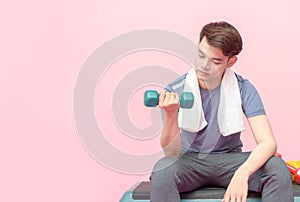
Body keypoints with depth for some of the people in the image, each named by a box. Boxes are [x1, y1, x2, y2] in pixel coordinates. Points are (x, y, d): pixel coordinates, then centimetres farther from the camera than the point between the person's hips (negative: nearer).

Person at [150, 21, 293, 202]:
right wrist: (170, 116, -37)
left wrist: (242, 173, -39)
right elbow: (172, 154, -16)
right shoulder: (175, 91, -12)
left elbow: (268, 143, -19)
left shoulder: (243, 89, -10)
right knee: (162, 172, -35)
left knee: (278, 168, -27)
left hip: (229, 160, 1)